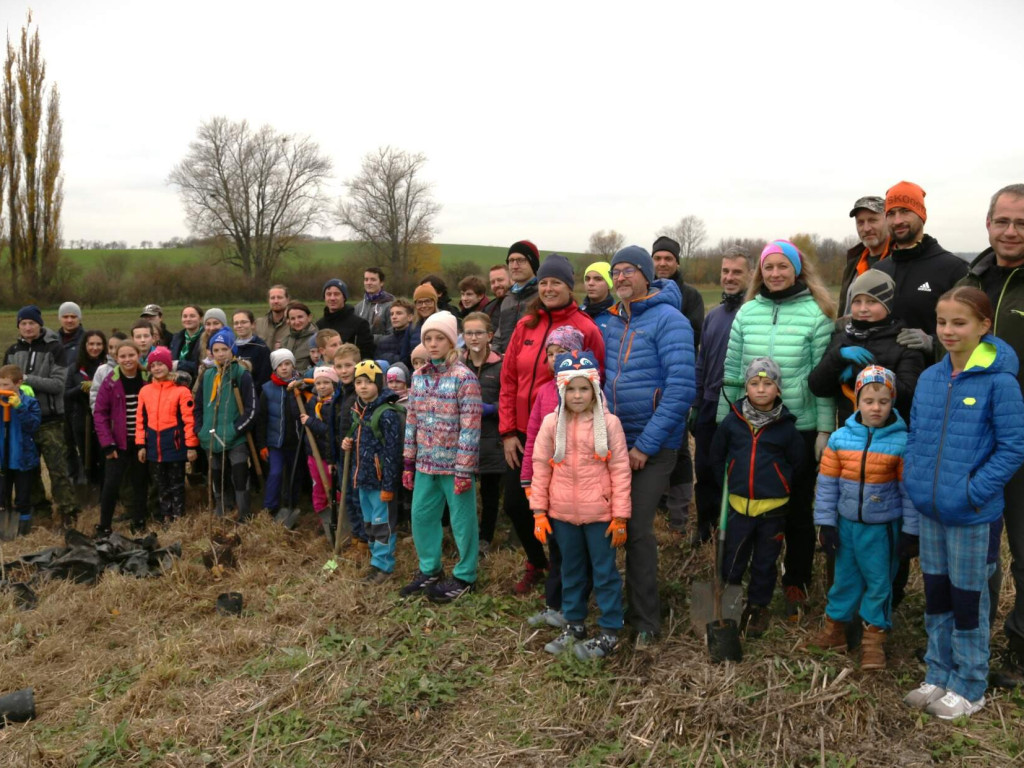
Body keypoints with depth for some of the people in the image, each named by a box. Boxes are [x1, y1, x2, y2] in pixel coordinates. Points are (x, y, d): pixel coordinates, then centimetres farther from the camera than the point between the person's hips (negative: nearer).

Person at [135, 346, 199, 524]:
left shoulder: (181, 390, -9)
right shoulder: (145, 391, 5)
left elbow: (189, 419, -11)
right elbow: (141, 419, 8)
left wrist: (191, 446, -13)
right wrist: (141, 445, 5)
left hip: (175, 445, -5)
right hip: (154, 447, 5)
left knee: (176, 483, 6)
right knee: (161, 484, 15)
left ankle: (177, 517, 15)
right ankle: (165, 517, 25)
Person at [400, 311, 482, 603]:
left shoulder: (463, 377, -12)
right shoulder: (418, 376, 7)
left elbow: (470, 427, -15)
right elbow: (412, 421, 11)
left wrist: (464, 470, -16)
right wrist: (408, 463, 10)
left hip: (454, 464, -6)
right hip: (425, 464, 6)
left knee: (462, 521, 5)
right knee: (421, 517, 14)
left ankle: (464, 577, 22)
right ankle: (430, 570, 33)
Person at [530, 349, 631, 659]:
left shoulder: (609, 423, -9)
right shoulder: (551, 423, -2)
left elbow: (620, 471, -7)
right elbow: (540, 468, 2)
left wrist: (620, 517, -7)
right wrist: (539, 512, 0)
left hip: (600, 512, -3)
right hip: (562, 513, 3)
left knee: (604, 571, 8)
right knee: (571, 570, 18)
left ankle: (610, 631, 21)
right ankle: (574, 624, 34)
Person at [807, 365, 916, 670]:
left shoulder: (901, 441, -10)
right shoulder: (840, 438, -4)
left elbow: (909, 488, -5)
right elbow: (827, 482, 1)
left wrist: (910, 528, -3)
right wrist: (825, 523, 0)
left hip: (883, 527, -2)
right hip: (846, 523, 3)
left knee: (879, 583, 9)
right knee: (844, 578, 17)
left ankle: (874, 640, 23)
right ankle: (835, 628, 32)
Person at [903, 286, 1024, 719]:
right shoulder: (928, 379, 3)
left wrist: (974, 491, -19)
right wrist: (914, 482, 2)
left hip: (974, 516, -5)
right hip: (929, 510, 6)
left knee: (968, 600, 9)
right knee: (936, 597, 17)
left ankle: (969, 688, 27)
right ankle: (939, 676, 33)